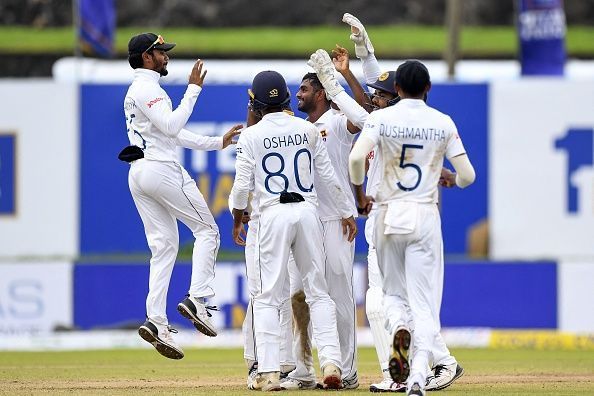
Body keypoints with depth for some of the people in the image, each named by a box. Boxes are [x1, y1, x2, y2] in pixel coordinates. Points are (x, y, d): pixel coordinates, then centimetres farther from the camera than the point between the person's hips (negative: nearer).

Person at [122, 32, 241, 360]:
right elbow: (172, 126, -21)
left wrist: (217, 142, 19)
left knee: (164, 246, 6)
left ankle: (156, 321, -5)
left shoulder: (137, 91, 24)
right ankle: (197, 299, -13)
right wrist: (193, 88, -16)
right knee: (207, 229, -2)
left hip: (138, 173, 10)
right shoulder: (147, 88, -8)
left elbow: (173, 134, 24)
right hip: (161, 169, -10)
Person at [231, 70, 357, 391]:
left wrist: (237, 220, 15)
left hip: (274, 214, -3)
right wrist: (346, 213, 19)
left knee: (268, 297, 1)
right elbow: (329, 176, 9)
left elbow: (242, 185, -2)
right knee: (317, 292, 9)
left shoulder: (251, 136, -2)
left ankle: (269, 371, -6)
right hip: (308, 211, 3)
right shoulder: (308, 130, 7)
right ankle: (331, 362, -4)